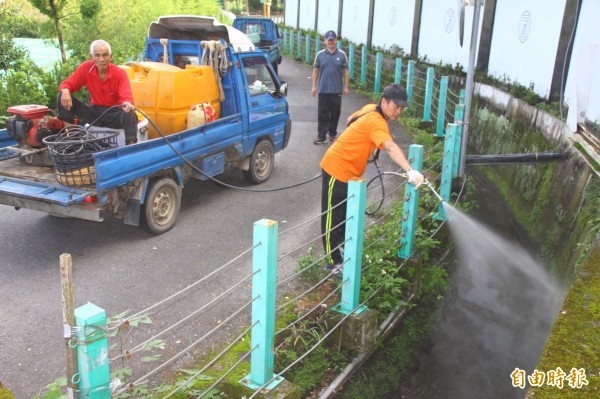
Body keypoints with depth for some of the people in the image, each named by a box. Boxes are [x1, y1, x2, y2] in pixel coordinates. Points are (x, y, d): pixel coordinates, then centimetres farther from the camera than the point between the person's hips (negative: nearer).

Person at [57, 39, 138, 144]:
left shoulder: (120, 73, -15)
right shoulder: (86, 67, -9)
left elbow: (127, 98, -24)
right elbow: (67, 84, -2)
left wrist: (127, 104, -50)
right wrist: (65, 91, -27)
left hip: (114, 114, -3)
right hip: (94, 112, 3)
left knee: (130, 114, -36)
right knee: (62, 96, -13)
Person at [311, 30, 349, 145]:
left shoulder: (341, 55, 1)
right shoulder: (320, 54, 3)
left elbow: (346, 72, 4)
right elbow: (315, 71, 7)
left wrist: (346, 87, 2)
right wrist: (314, 86, 3)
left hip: (337, 90, 0)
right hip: (323, 90, 0)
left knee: (335, 113, 8)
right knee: (322, 114, -1)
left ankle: (332, 134, 22)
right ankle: (321, 136, 2)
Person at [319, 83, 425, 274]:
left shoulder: (370, 108, 1)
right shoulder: (376, 122, -27)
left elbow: (351, 120, 20)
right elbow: (391, 147, -44)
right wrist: (410, 170, -55)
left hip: (348, 170, 10)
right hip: (337, 168, -10)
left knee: (346, 212, 22)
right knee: (333, 216, -1)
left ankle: (340, 246, 41)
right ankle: (334, 262, 6)